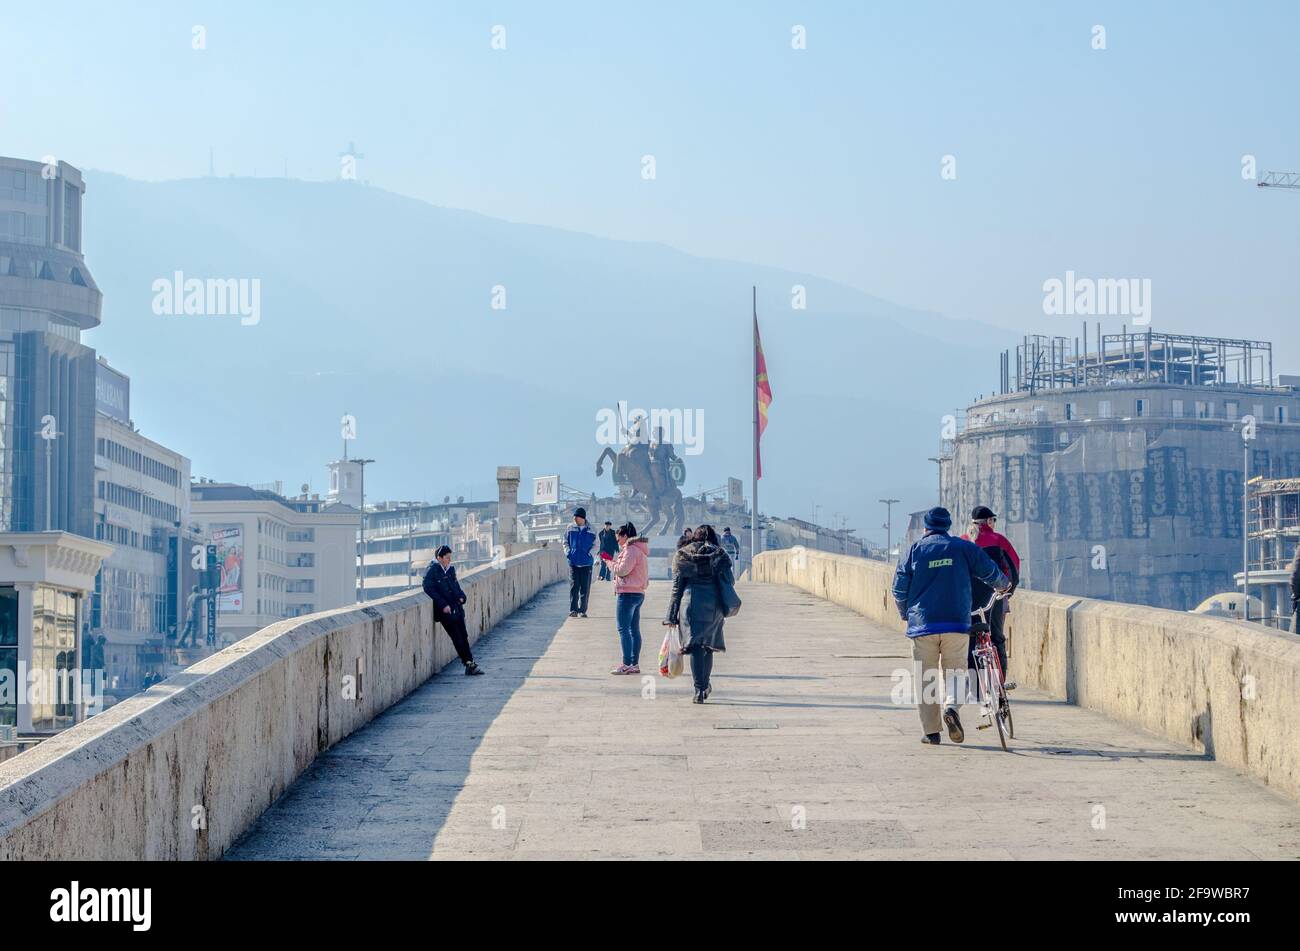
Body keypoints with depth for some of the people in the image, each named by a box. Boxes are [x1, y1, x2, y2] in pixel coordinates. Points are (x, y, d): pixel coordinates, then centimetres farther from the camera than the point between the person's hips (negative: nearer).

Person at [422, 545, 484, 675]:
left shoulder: (450, 569, 14)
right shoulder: (432, 571, -8)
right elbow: (429, 590, -14)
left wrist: (461, 597, 6)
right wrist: (443, 605, -18)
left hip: (457, 608, 7)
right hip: (445, 611, -7)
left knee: (463, 636, 6)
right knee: (457, 638, -6)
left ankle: (470, 665, 8)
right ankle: (469, 664, -4)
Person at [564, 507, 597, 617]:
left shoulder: (591, 530, 2)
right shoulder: (571, 528, 4)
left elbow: (595, 544, 10)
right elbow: (565, 541, 15)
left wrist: (590, 552, -7)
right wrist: (567, 551, -1)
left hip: (586, 562, 0)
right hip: (573, 562, 0)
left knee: (585, 588, 3)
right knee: (573, 586, -5)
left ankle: (582, 610, 10)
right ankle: (573, 610, -3)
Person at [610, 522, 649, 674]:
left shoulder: (631, 549, -13)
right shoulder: (640, 550, 18)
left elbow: (623, 570, -18)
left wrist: (613, 564, -1)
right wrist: (616, 565, 12)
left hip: (627, 593, -10)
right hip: (638, 593, 10)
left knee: (623, 629, -9)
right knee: (634, 630, 11)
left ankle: (627, 664, -12)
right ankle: (635, 664, 13)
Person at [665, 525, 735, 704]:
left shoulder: (682, 555, 8)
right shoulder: (719, 555, 7)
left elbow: (677, 587, 6)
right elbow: (730, 582, 2)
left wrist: (672, 615, 7)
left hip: (691, 603, -1)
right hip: (714, 605, 1)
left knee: (696, 647, -4)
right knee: (708, 645, 17)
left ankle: (699, 690, -14)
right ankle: (705, 686, 27)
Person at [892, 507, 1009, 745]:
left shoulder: (914, 551, 3)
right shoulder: (963, 547, 5)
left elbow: (899, 589, 5)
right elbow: (989, 571, 10)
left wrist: (905, 614, 23)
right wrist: (1003, 585, 32)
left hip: (922, 624, 0)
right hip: (956, 624, 0)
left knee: (925, 679, 6)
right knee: (954, 671, 8)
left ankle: (930, 731, 4)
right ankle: (951, 705, -21)